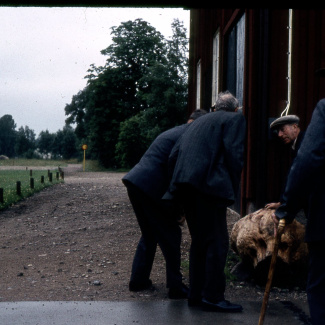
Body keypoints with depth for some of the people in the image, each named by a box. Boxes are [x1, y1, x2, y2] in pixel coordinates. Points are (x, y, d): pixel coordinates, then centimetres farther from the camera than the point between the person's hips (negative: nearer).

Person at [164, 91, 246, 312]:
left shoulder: (200, 122, 29)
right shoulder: (236, 119, 9)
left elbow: (174, 154, 21)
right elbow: (234, 154, -7)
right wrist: (232, 189, -2)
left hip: (185, 185, 8)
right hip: (209, 184, -8)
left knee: (199, 241, 15)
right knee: (217, 241, -3)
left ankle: (196, 294, 18)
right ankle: (212, 296, -2)